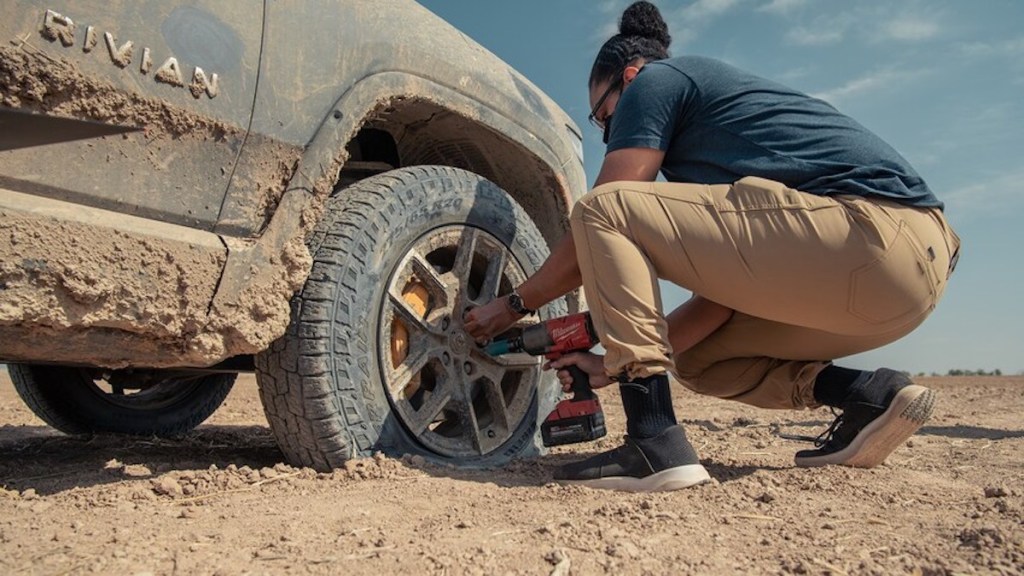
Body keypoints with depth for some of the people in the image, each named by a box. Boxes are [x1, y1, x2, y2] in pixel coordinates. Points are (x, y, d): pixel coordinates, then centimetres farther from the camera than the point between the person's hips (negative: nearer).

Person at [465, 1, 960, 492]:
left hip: (868, 233, -10)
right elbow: (721, 287, 22)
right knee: (693, 358, 22)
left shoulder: (656, 80, 6)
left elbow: (600, 222, 0)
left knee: (604, 210, -9)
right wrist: (621, 361, 20)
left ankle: (656, 446, -15)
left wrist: (516, 304, 14)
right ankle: (869, 396, 7)